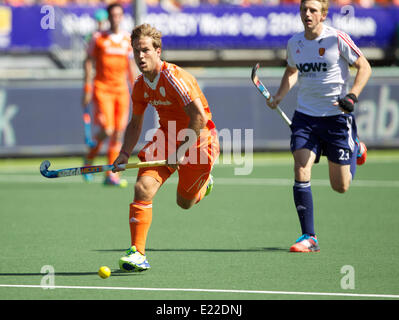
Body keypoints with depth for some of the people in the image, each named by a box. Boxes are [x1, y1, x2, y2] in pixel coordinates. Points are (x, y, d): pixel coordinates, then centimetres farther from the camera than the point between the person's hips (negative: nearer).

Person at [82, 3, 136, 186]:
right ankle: (89, 159, 12)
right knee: (106, 130, -15)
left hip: (121, 89, 4)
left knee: (119, 133, -2)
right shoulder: (98, 38, 0)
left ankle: (111, 175, 3)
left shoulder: (128, 39, 10)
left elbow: (131, 66, 15)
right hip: (102, 88, -4)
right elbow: (88, 61, 3)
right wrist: (87, 88, -3)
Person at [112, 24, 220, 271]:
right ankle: (137, 254, -14)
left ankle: (203, 182, 44)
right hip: (167, 138, 6)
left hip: (197, 140, -5)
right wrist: (125, 153, -1)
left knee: (185, 203, 7)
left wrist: (180, 151, -26)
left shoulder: (175, 78, -25)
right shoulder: (141, 85, -1)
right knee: (143, 188, -17)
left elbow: (200, 117, -28)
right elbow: (136, 123, 13)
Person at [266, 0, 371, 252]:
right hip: (305, 116, 4)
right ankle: (309, 238, -11)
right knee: (301, 173, -16)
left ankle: (356, 149, 37)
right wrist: (279, 96, 7)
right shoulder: (294, 43, 3)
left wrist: (352, 97, -19)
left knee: (340, 186, 3)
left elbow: (364, 67, -5)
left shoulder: (337, 39, -12)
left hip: (337, 116, -3)